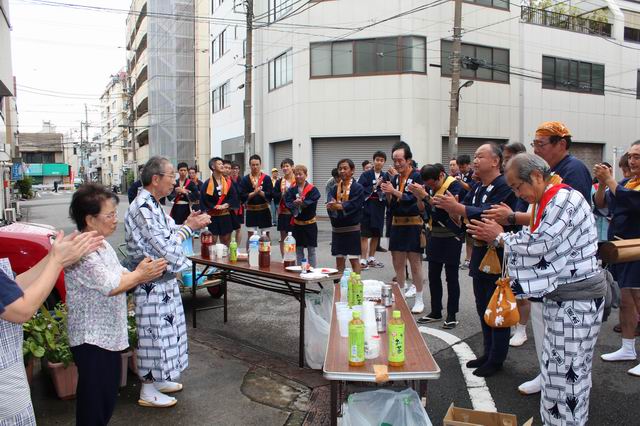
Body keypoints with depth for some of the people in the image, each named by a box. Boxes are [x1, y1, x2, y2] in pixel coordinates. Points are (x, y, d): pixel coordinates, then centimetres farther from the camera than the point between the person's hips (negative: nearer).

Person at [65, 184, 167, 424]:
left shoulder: (103, 245, 7)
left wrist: (144, 273, -7)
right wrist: (140, 274, -12)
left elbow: (122, 276, 11)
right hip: (91, 338, -9)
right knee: (94, 398, 5)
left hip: (111, 333, 9)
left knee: (109, 394, 20)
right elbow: (110, 286, -25)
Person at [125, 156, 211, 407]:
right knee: (154, 332, 2)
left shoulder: (151, 204, 9)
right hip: (152, 283, -10)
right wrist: (189, 227, -14)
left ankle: (157, 379, 34)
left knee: (164, 329, 19)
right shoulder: (142, 207, -22)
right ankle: (148, 392, 17)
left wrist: (187, 224, 2)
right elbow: (164, 246, -24)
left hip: (164, 280, 10)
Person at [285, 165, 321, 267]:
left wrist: (301, 203, -30)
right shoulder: (291, 190, 3)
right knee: (298, 250, 11)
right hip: (297, 224, 3)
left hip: (309, 224, -3)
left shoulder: (313, 189, -7)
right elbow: (287, 203, -8)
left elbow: (312, 203, -17)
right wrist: (295, 203, -27)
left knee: (311, 250, 5)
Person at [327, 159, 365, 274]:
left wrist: (338, 206, -25)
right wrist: (332, 205, -28)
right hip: (337, 228, 5)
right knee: (339, 258, 11)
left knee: (354, 259, 0)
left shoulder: (358, 188, -5)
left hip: (352, 228, -5)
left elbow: (353, 205, -19)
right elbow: (330, 203, -5)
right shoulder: (336, 188, 10)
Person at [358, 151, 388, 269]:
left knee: (376, 234, 12)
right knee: (365, 235, -4)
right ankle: (363, 260, 0)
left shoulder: (385, 176, 8)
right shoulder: (366, 175, -5)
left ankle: (371, 259, 24)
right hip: (367, 207, -5)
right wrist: (375, 186, -14)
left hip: (379, 208, 5)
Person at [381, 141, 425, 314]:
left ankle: (419, 300, 15)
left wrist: (394, 191, -22)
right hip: (396, 224, 6)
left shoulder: (417, 177, -10)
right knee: (398, 263, 12)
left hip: (414, 225, -6)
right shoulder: (394, 178, 8)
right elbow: (390, 204, 9)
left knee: (415, 263, 3)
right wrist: (387, 194, -10)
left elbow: (415, 200, -20)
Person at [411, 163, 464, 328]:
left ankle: (451, 315, 12)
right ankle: (435, 312, 23)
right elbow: (423, 209, 5)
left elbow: (445, 208, -25)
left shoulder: (454, 185, -15)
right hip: (434, 236, 7)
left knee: (451, 277, 1)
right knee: (433, 275, 11)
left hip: (451, 237, -6)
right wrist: (418, 196, -12)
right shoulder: (430, 187, 4)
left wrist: (425, 196, -28)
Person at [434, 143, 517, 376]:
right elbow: (461, 215, 7)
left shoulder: (504, 186, -15)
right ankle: (488, 353, 30)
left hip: (497, 255, -9)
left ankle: (496, 360, 14)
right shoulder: (478, 188, 13)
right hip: (479, 254, 9)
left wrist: (458, 207, -33)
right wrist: (448, 206, -12)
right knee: (483, 309, 17)